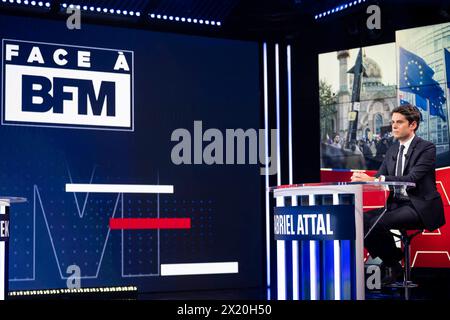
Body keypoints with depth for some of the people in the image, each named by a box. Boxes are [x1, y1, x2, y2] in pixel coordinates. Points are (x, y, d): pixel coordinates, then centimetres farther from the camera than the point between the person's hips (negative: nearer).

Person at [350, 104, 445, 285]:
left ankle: (394, 265, -5)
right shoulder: (392, 150, 14)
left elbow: (411, 179, -23)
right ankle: (390, 263, -1)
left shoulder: (426, 148, -9)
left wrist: (375, 180, -32)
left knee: (377, 222, -28)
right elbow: (379, 178, 8)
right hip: (397, 204, 8)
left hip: (420, 207, -7)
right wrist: (363, 179, -17)